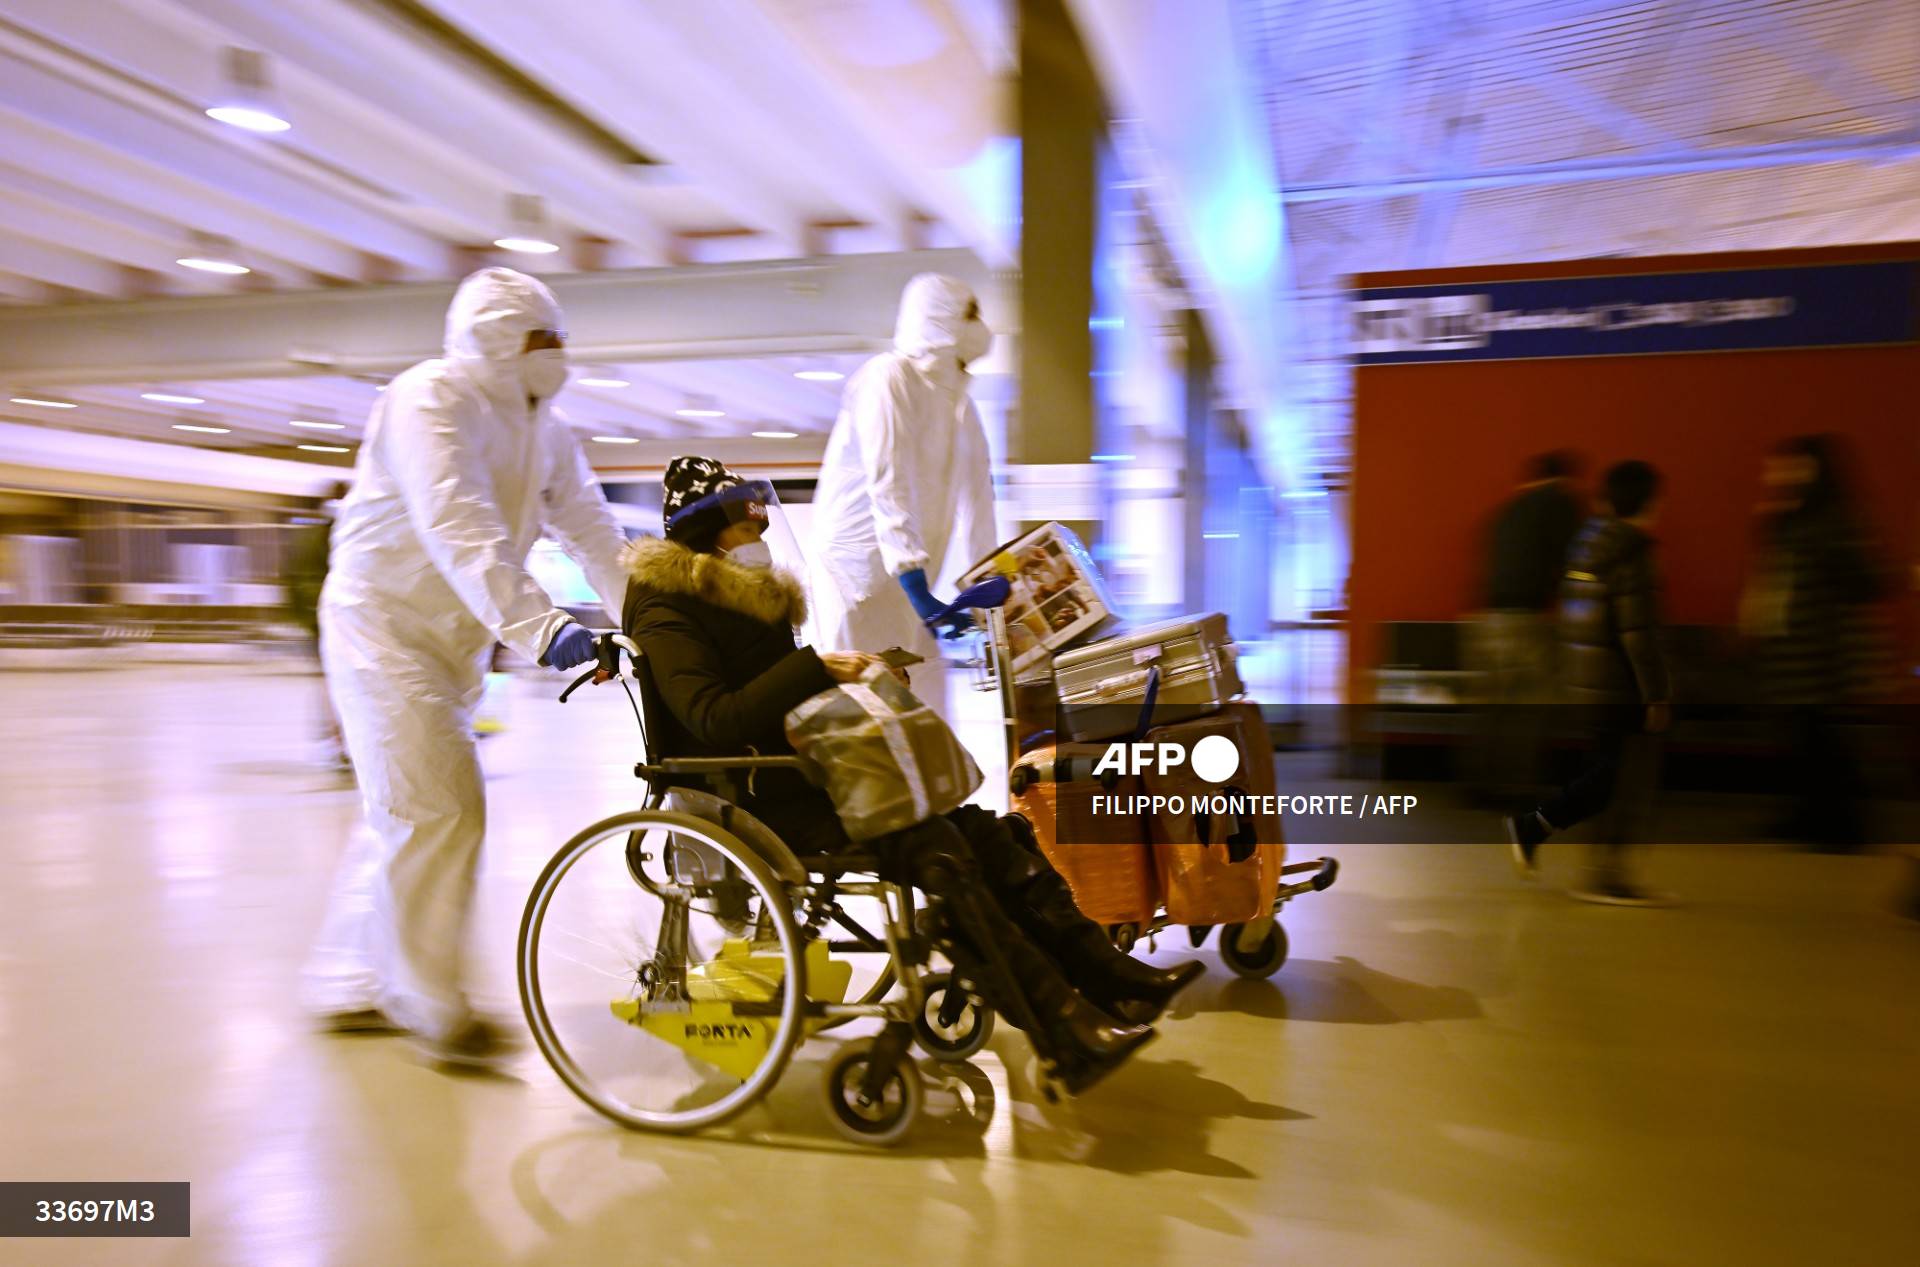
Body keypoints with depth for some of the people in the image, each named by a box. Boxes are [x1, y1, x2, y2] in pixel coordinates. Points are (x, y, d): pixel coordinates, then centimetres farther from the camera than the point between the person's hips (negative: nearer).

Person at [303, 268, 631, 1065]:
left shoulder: (544, 432, 9)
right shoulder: (430, 397, -17)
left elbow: (591, 529, -1)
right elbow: (456, 524, -32)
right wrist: (536, 624, -42)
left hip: (454, 636, 9)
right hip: (383, 620, -8)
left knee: (405, 813, 14)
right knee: (436, 806, -13)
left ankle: (348, 985, 29)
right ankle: (434, 1007, 0)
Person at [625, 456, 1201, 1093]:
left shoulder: (750, 589, 17)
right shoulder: (665, 606, -9)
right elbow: (715, 719, -20)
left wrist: (855, 677, 4)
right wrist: (815, 669, -24)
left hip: (798, 770, 8)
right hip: (751, 797, -8)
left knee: (974, 826, -10)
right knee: (931, 846, -27)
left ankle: (1103, 972, -13)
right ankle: (1066, 1032, -29)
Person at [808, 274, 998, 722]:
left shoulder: (960, 403, 14)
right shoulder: (887, 377, -13)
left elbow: (975, 499, 12)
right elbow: (889, 490, -23)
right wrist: (921, 596, -30)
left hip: (905, 580, 8)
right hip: (857, 569, -8)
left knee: (925, 706, 9)